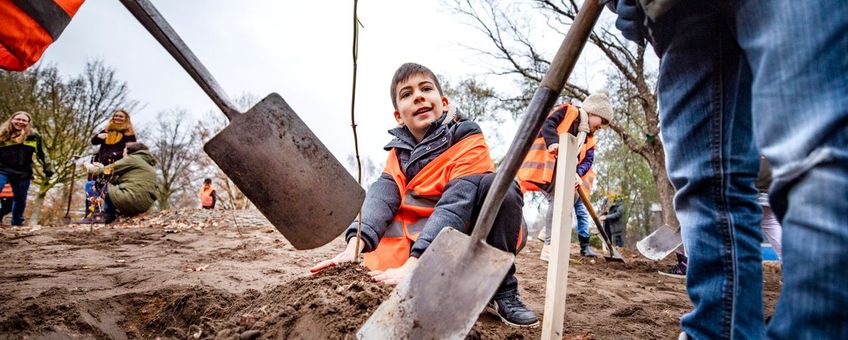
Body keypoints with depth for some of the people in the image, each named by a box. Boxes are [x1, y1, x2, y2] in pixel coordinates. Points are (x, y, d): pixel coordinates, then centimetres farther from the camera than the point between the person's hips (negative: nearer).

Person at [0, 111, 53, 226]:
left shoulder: (34, 137, 7)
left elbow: (41, 154, 15)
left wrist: (48, 169, 10)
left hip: (23, 174, 2)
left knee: (20, 200, 11)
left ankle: (17, 223, 26)